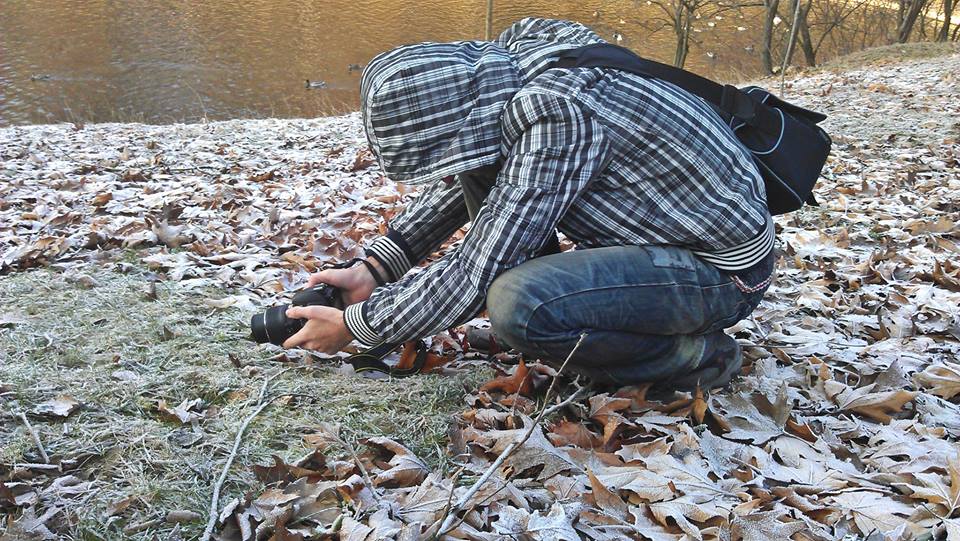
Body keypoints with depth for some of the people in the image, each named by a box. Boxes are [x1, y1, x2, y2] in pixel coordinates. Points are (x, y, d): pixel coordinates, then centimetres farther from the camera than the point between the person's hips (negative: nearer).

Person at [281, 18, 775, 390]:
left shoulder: (559, 114, -31)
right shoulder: (492, 80, -4)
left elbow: (474, 277, -28)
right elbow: (456, 184, 12)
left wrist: (354, 325, -15)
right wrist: (371, 271, 5)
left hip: (724, 267, -8)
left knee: (518, 306, -32)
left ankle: (694, 355, -8)